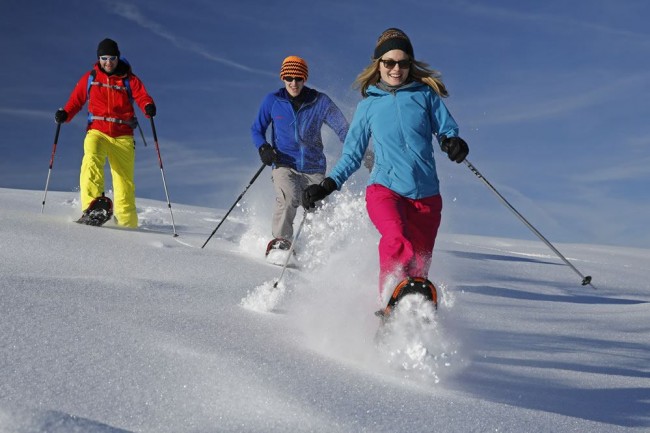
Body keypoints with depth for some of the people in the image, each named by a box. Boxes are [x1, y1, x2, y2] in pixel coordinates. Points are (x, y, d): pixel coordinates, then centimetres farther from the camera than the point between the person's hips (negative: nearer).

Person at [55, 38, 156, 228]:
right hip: (97, 131, 0)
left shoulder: (129, 79, 6)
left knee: (125, 180, -1)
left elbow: (142, 96, -5)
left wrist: (149, 107, -28)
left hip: (123, 136, 0)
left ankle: (127, 223, 10)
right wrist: (64, 114, -9)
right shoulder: (90, 78, 10)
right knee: (92, 160, -31)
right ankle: (92, 204, -37)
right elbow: (76, 100, 11)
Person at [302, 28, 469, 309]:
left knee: (418, 268, -1)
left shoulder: (426, 94, 10)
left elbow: (447, 129, 6)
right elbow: (352, 154, 17)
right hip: (384, 188, -1)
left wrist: (453, 143, -19)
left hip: (426, 194, 1)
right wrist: (327, 185, 5)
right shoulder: (368, 105, 13)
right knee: (397, 241, -31)